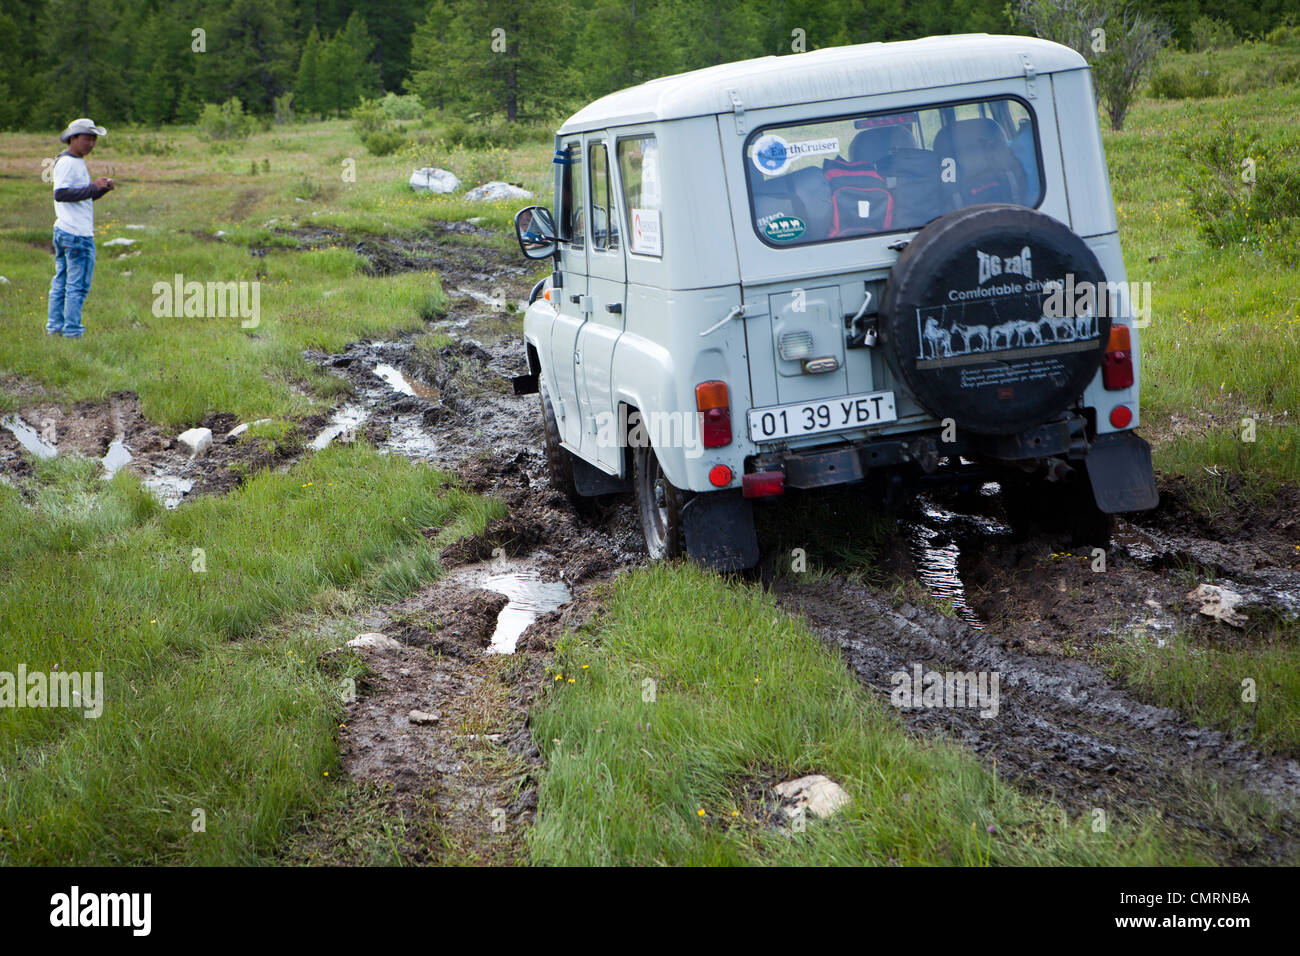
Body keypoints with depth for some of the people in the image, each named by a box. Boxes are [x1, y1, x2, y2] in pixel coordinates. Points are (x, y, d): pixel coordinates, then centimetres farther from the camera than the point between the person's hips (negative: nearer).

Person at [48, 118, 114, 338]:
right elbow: (60, 194, -23)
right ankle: (72, 329, -3)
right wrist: (94, 188, -25)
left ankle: (54, 326, 18)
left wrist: (102, 188, 6)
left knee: (61, 282, 13)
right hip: (77, 234, -10)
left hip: (64, 230, 10)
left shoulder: (78, 163, 19)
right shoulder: (66, 163, -12)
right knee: (78, 285, -6)